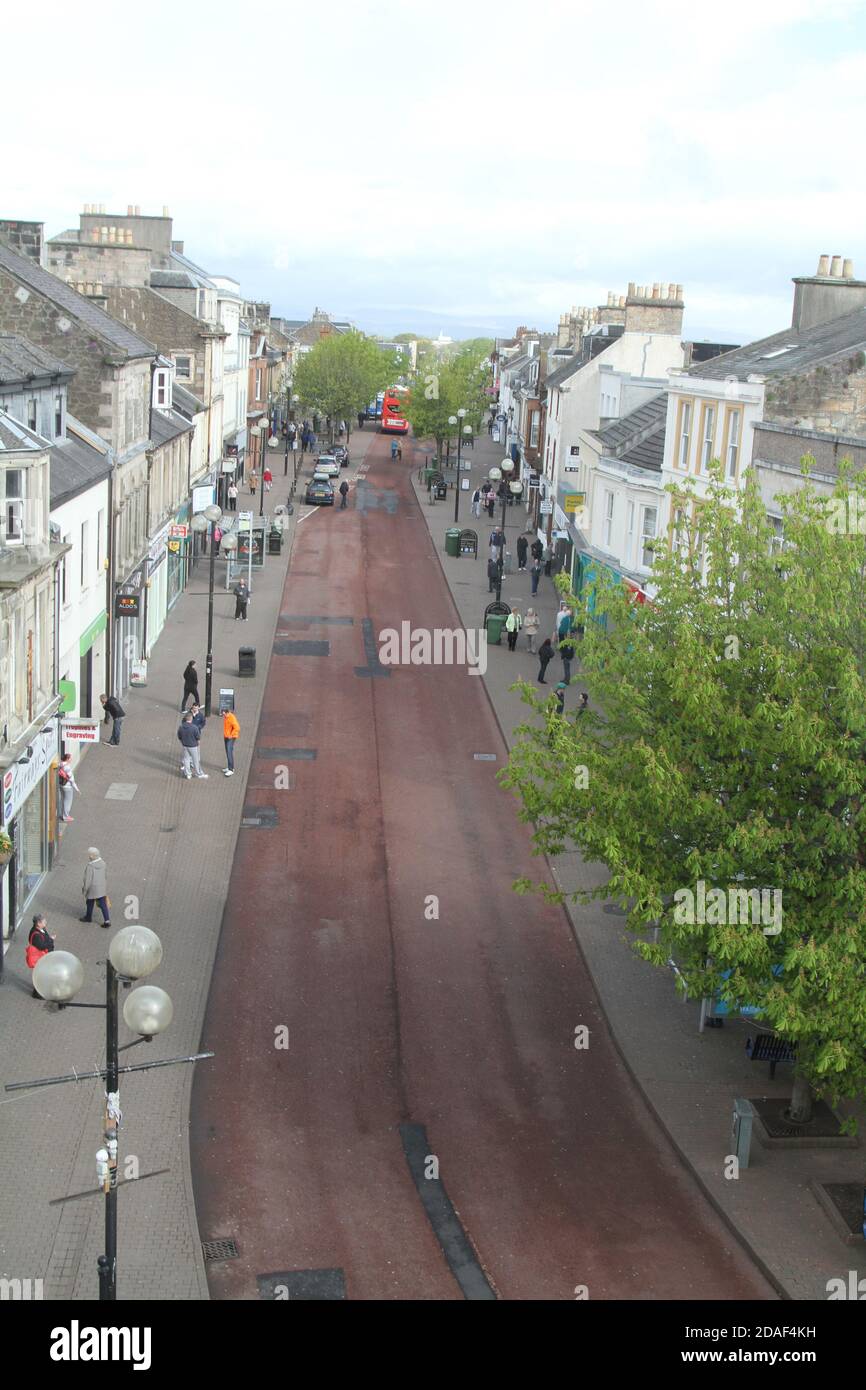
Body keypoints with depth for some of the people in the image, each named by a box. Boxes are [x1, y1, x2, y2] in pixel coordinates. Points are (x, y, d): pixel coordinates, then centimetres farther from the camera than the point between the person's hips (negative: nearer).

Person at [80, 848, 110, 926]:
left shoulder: (90, 866, -27)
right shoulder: (102, 863, -6)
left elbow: (88, 880, -21)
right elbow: (106, 876, 5)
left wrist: (85, 890, -7)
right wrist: (105, 886, 19)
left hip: (92, 888, -5)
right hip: (102, 888, 5)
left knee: (90, 903, 19)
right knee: (103, 904, 10)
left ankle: (88, 917, 40)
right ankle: (106, 921, 6)